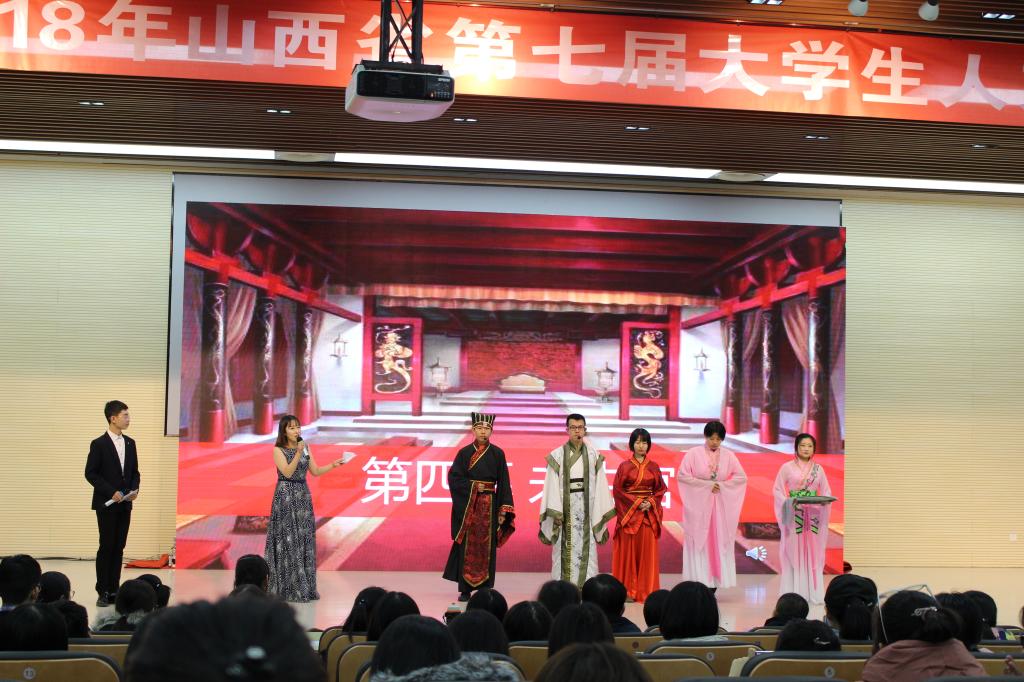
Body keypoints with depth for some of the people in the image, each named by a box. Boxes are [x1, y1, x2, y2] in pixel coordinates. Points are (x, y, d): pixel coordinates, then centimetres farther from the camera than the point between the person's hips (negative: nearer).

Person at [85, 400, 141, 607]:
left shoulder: (130, 443, 10)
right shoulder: (99, 444, -6)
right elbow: (90, 473, -9)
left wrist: (135, 489, -3)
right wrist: (112, 492, -16)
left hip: (125, 504, 5)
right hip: (106, 504, -5)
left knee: (119, 548, 5)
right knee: (106, 547, -4)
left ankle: (114, 590, 10)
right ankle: (103, 592, 1)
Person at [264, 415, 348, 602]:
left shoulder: (305, 448, 9)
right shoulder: (278, 450, -6)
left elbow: (316, 472, 9)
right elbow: (287, 472, -17)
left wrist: (333, 465, -5)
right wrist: (298, 453, -25)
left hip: (303, 496, 5)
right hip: (286, 497, -5)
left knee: (305, 540, 5)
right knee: (288, 541, -5)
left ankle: (305, 587, 12)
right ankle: (289, 589, 1)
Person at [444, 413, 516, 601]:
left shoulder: (498, 454, 4)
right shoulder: (464, 453, 3)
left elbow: (504, 483, 2)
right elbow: (454, 478, 0)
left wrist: (504, 511, -5)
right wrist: (473, 487, -10)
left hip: (489, 506, 1)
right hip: (467, 506, -1)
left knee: (487, 547, 1)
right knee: (467, 545, -1)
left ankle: (485, 589, 8)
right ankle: (465, 589, 5)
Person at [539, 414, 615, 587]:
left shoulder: (593, 455, 6)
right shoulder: (557, 455, 0)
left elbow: (599, 484, 6)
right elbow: (552, 486, -4)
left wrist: (601, 512, 2)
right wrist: (555, 512, -11)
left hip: (586, 509, 2)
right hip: (565, 509, -2)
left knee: (586, 550, 0)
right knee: (565, 551, 0)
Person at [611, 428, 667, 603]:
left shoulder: (654, 467, 8)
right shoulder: (624, 466, 1)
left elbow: (661, 489, 9)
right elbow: (617, 490, -3)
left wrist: (650, 502, -9)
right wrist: (636, 502, -11)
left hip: (649, 513, 2)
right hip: (628, 512, -2)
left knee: (648, 551, 0)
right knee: (628, 550, -2)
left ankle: (646, 590, 6)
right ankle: (628, 590, 3)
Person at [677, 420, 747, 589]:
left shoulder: (728, 455, 4)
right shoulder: (693, 453, -4)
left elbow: (741, 477, 4)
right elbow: (682, 475, -8)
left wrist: (722, 485, -9)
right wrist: (706, 484, -13)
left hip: (721, 507, 3)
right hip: (698, 506, -3)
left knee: (719, 543, 1)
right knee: (699, 544, -3)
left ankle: (713, 585, 6)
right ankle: (698, 586, -1)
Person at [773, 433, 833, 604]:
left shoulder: (818, 469, 9)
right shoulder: (787, 467, 0)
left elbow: (826, 491, 9)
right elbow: (777, 489, 0)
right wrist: (789, 501, -17)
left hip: (813, 515, 3)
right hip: (793, 516, -3)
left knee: (813, 553, 3)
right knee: (794, 552, -3)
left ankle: (813, 592, 7)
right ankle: (793, 593, 1)